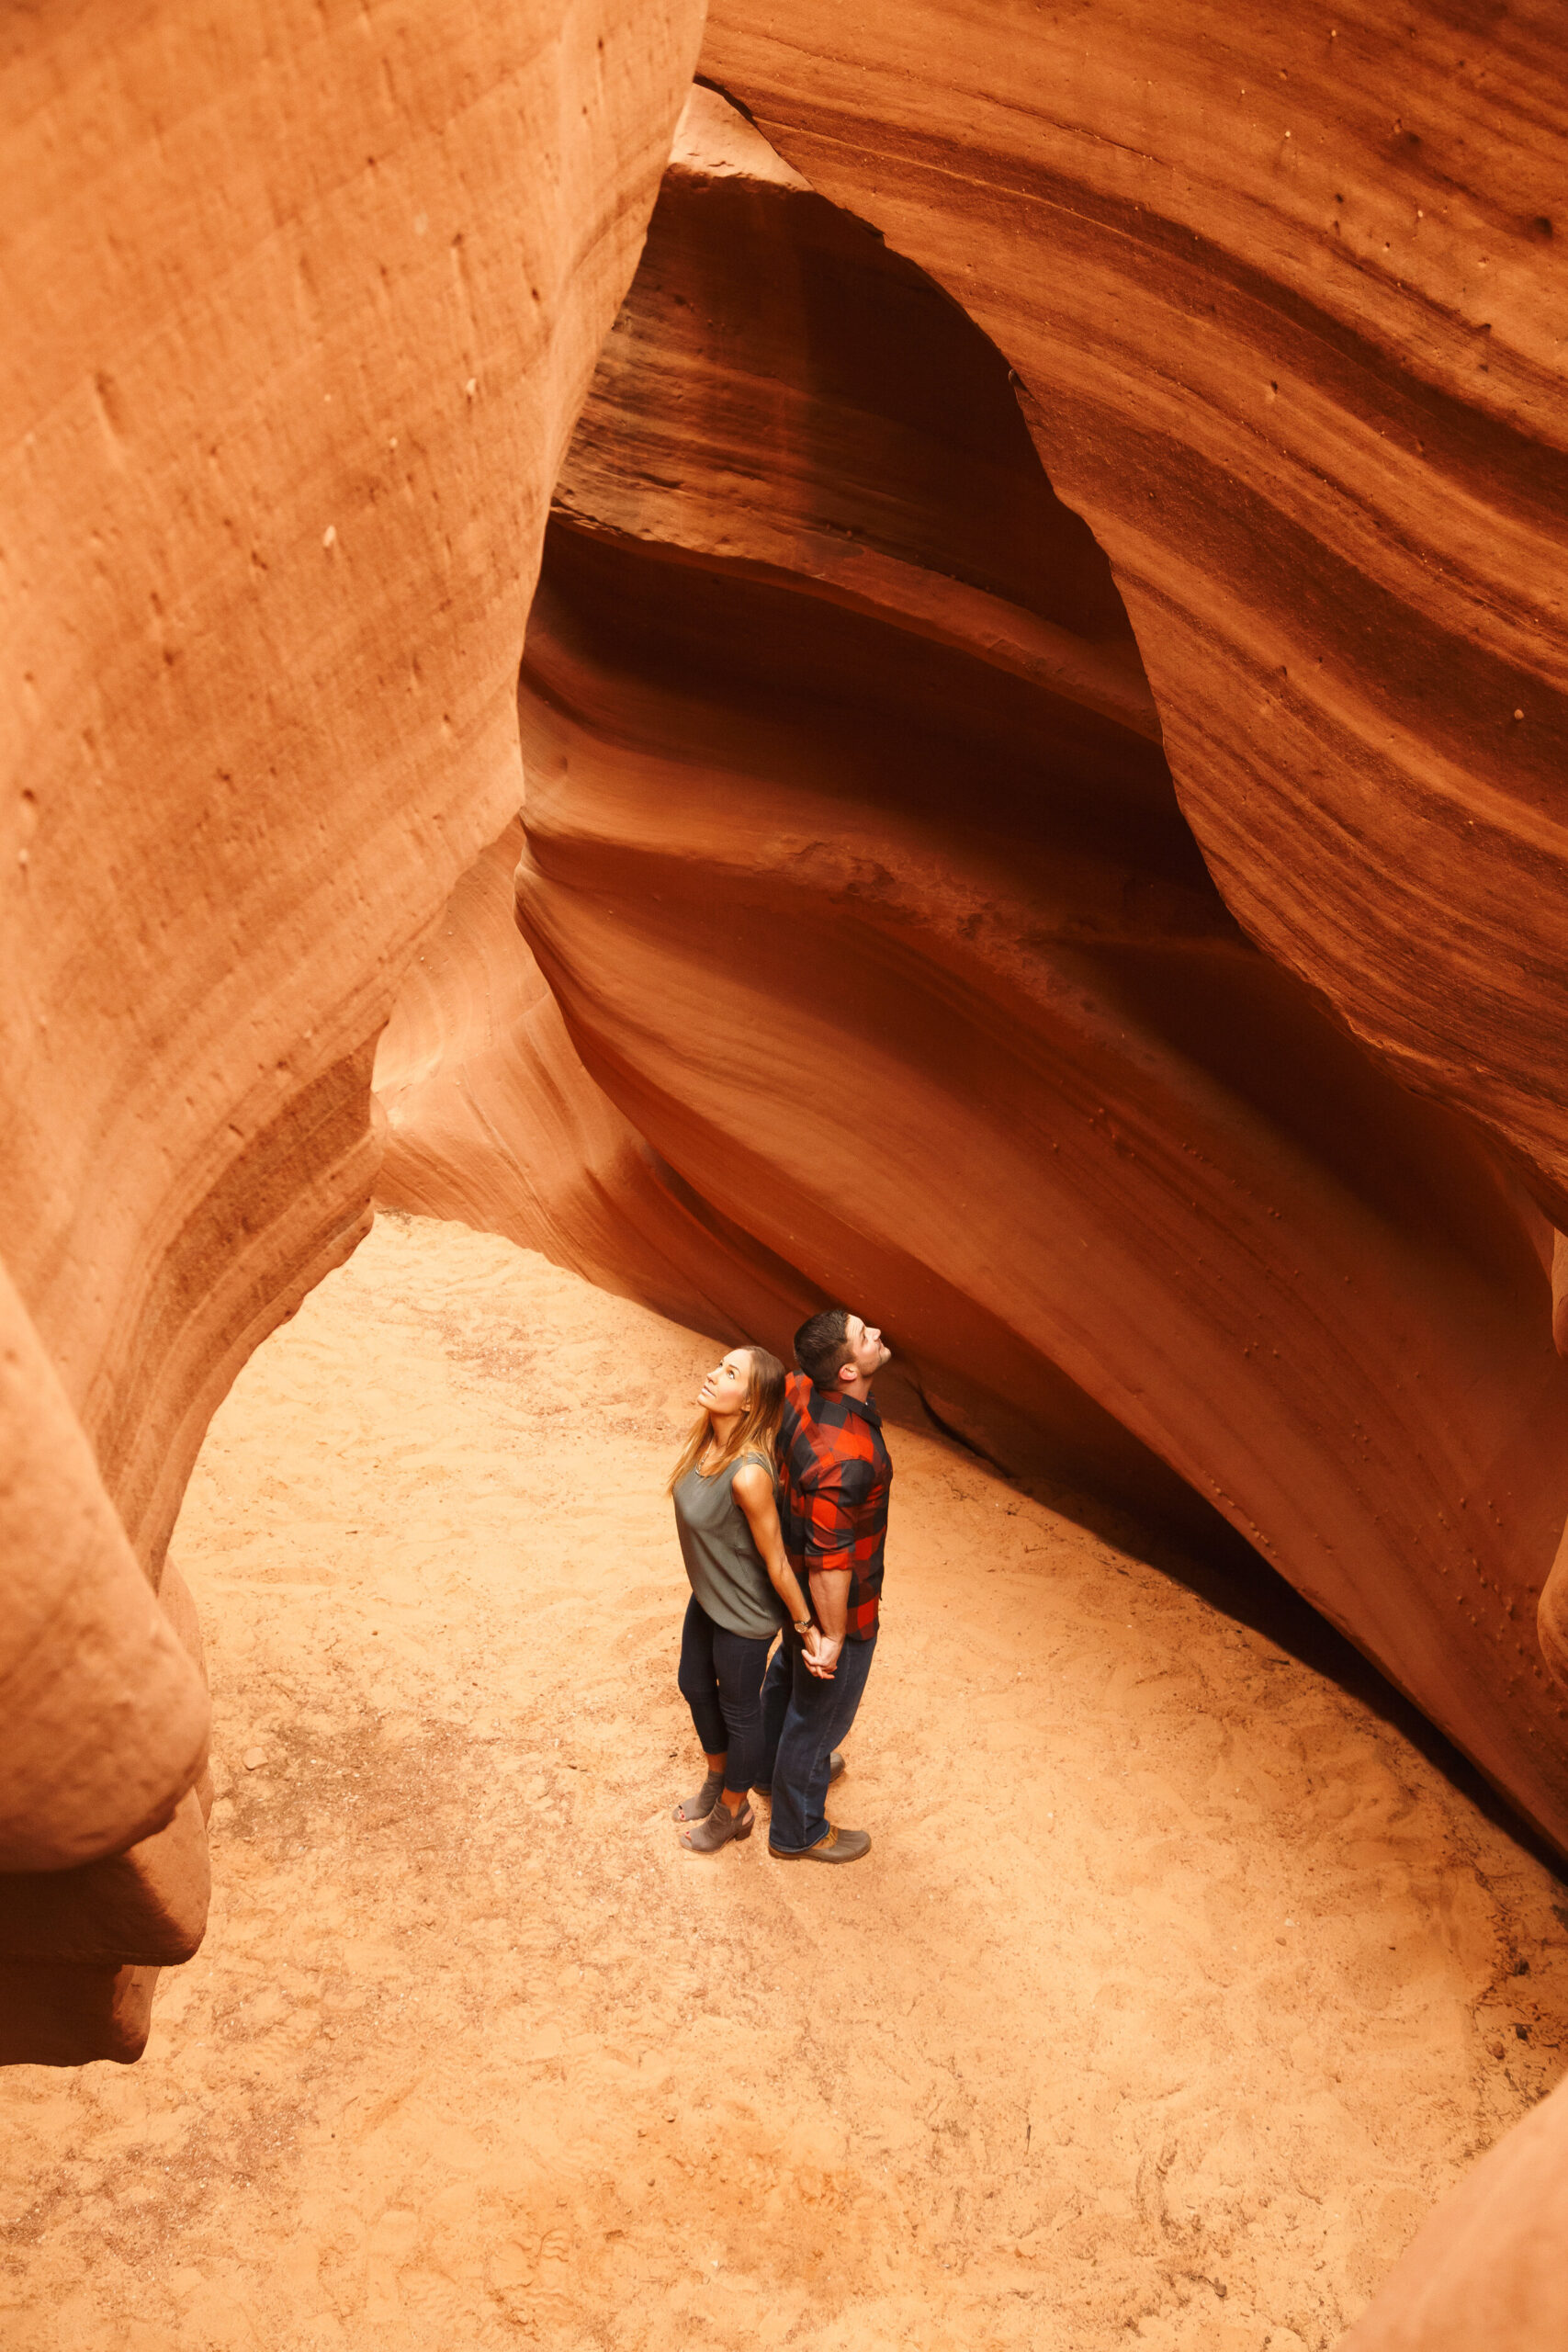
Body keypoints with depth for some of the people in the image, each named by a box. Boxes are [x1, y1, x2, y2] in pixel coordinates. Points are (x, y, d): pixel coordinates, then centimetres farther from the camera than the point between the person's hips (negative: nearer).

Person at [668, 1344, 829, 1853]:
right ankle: (717, 1780, 56)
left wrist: (806, 1626, -15)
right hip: (707, 1597, 8)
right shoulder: (706, 1439, -14)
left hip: (744, 1615, -8)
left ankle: (733, 1811, 45)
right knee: (694, 1685, 28)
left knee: (738, 1711, 18)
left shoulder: (747, 1474, -38)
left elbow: (776, 1561, -27)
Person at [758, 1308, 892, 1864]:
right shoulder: (845, 1458, -42)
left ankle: (775, 1768, 59)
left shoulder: (800, 1389, -16)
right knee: (820, 1711, 15)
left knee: (789, 1674, 32)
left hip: (794, 1581, 8)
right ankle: (798, 1832, 39)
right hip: (837, 1603, -8)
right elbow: (829, 1560, -31)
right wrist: (833, 1637, -17)